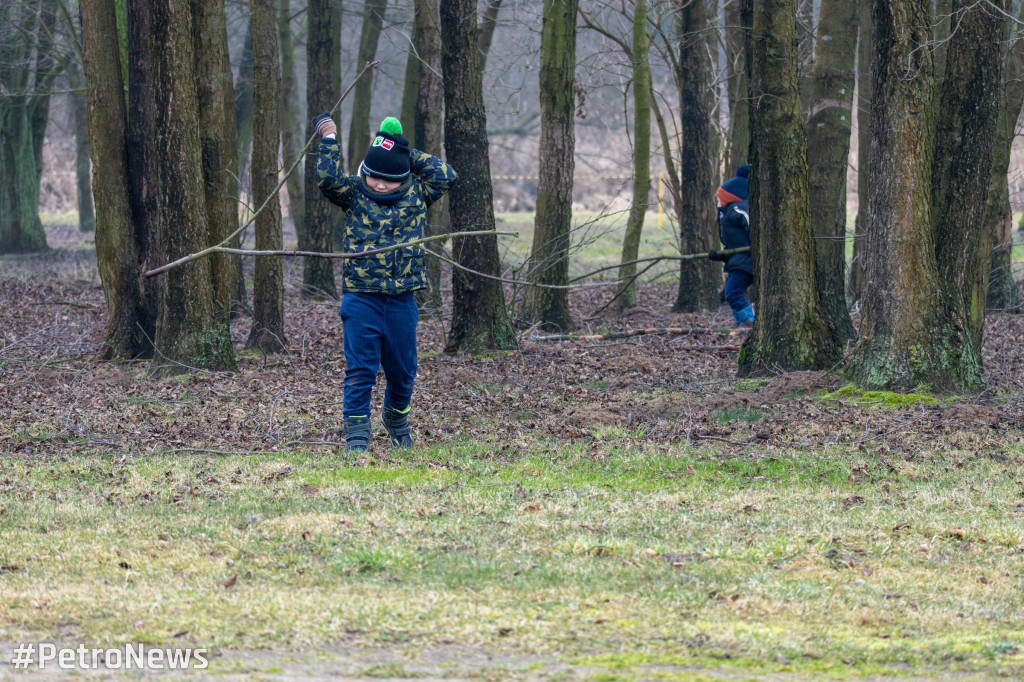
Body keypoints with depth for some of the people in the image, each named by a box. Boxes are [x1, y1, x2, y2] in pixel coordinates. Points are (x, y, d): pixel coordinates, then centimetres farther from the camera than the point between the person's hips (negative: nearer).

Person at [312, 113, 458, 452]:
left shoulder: (417, 195, 6)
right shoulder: (355, 193, -1)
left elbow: (447, 176, -3)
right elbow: (328, 179, -16)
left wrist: (408, 154, -2)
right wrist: (329, 140, -12)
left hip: (402, 299, 3)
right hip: (361, 298, -3)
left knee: (402, 370, 14)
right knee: (360, 370, -5)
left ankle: (396, 417, 39)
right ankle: (356, 434, 0)